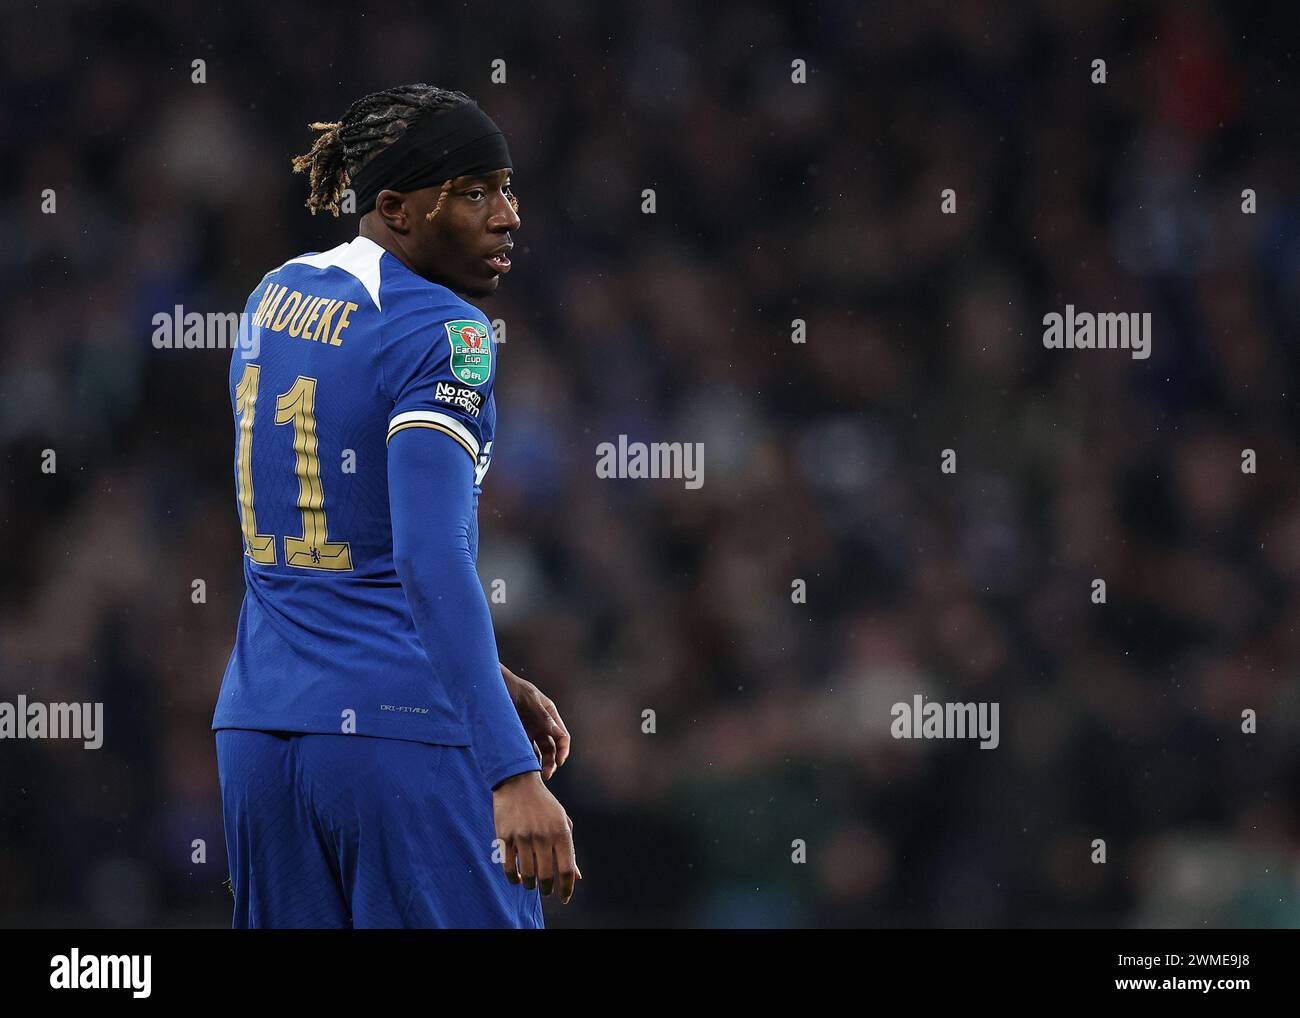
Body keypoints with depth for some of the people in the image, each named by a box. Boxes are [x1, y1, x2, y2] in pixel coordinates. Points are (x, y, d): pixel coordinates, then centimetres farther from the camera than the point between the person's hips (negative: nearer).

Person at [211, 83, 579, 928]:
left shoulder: (274, 299, 13)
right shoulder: (444, 335, -11)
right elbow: (431, 558, -22)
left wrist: (480, 675, 24)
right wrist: (511, 775, -27)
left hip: (259, 731, 8)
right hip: (411, 734, -8)